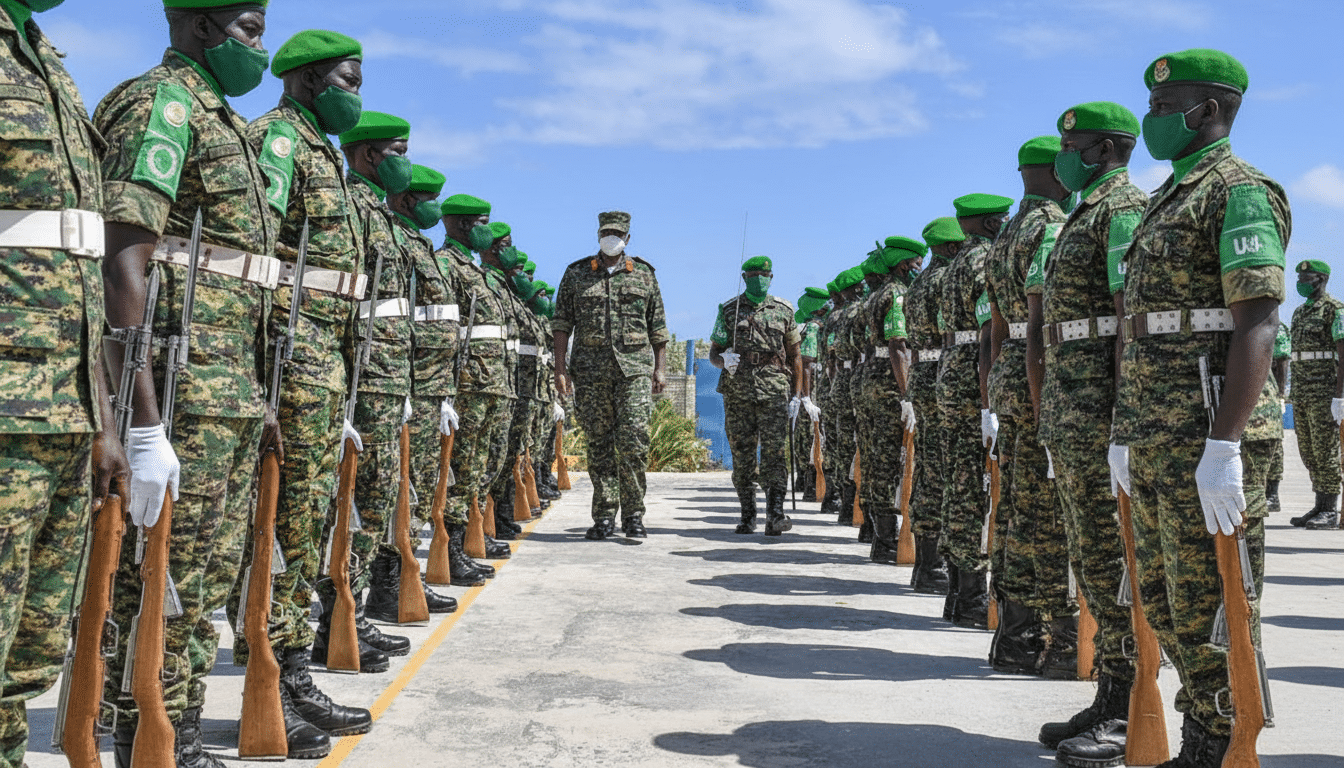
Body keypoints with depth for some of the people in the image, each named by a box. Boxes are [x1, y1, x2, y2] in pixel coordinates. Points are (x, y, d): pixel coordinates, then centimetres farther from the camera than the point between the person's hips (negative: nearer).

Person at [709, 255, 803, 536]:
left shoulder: (784, 310, 8)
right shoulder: (729, 310, 7)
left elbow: (794, 356, 12)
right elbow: (713, 353, 10)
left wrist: (797, 395, 5)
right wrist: (724, 360, -15)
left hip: (774, 392, -1)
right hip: (737, 393, 1)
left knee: (775, 452, -10)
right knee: (742, 456, 4)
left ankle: (775, 515, -13)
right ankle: (748, 517, 14)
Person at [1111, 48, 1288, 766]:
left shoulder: (1238, 191, -8)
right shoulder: (1165, 202, 21)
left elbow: (1257, 323, -18)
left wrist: (1223, 445, -25)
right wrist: (1125, 433, 20)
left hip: (1207, 441, -10)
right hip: (1156, 440, 10)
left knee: (1209, 611, -3)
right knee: (1164, 601, 15)